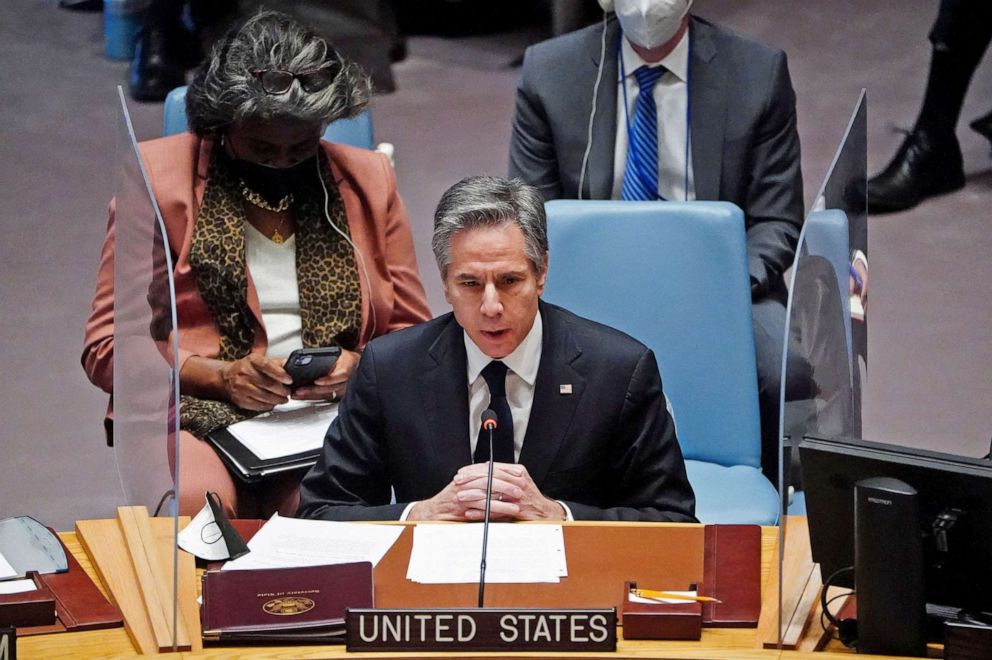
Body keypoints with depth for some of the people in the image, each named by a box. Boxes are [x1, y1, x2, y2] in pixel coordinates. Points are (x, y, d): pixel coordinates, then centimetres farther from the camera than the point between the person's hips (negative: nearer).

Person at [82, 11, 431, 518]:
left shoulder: (368, 179, 13)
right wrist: (221, 376, -12)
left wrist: (360, 365, -5)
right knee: (191, 503, -36)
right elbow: (108, 348, 4)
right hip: (197, 415, -1)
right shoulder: (158, 176, 5)